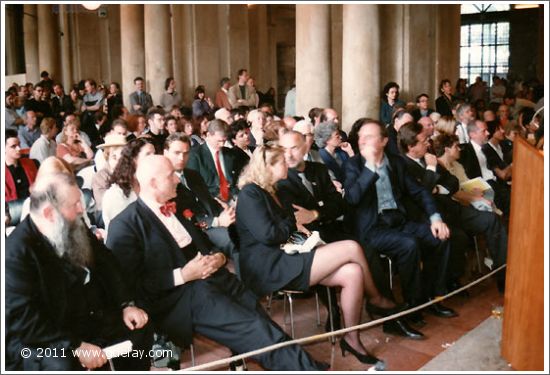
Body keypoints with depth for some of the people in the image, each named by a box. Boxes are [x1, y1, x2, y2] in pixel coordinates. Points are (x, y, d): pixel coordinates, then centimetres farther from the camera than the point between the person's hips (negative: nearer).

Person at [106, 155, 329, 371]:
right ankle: (306, 367, -16)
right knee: (255, 329, -21)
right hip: (180, 296, -7)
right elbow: (130, 284, -12)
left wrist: (218, 256, 5)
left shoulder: (176, 207, 19)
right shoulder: (125, 225, -5)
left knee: (261, 324, -13)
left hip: (213, 278, 7)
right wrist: (183, 275, -17)